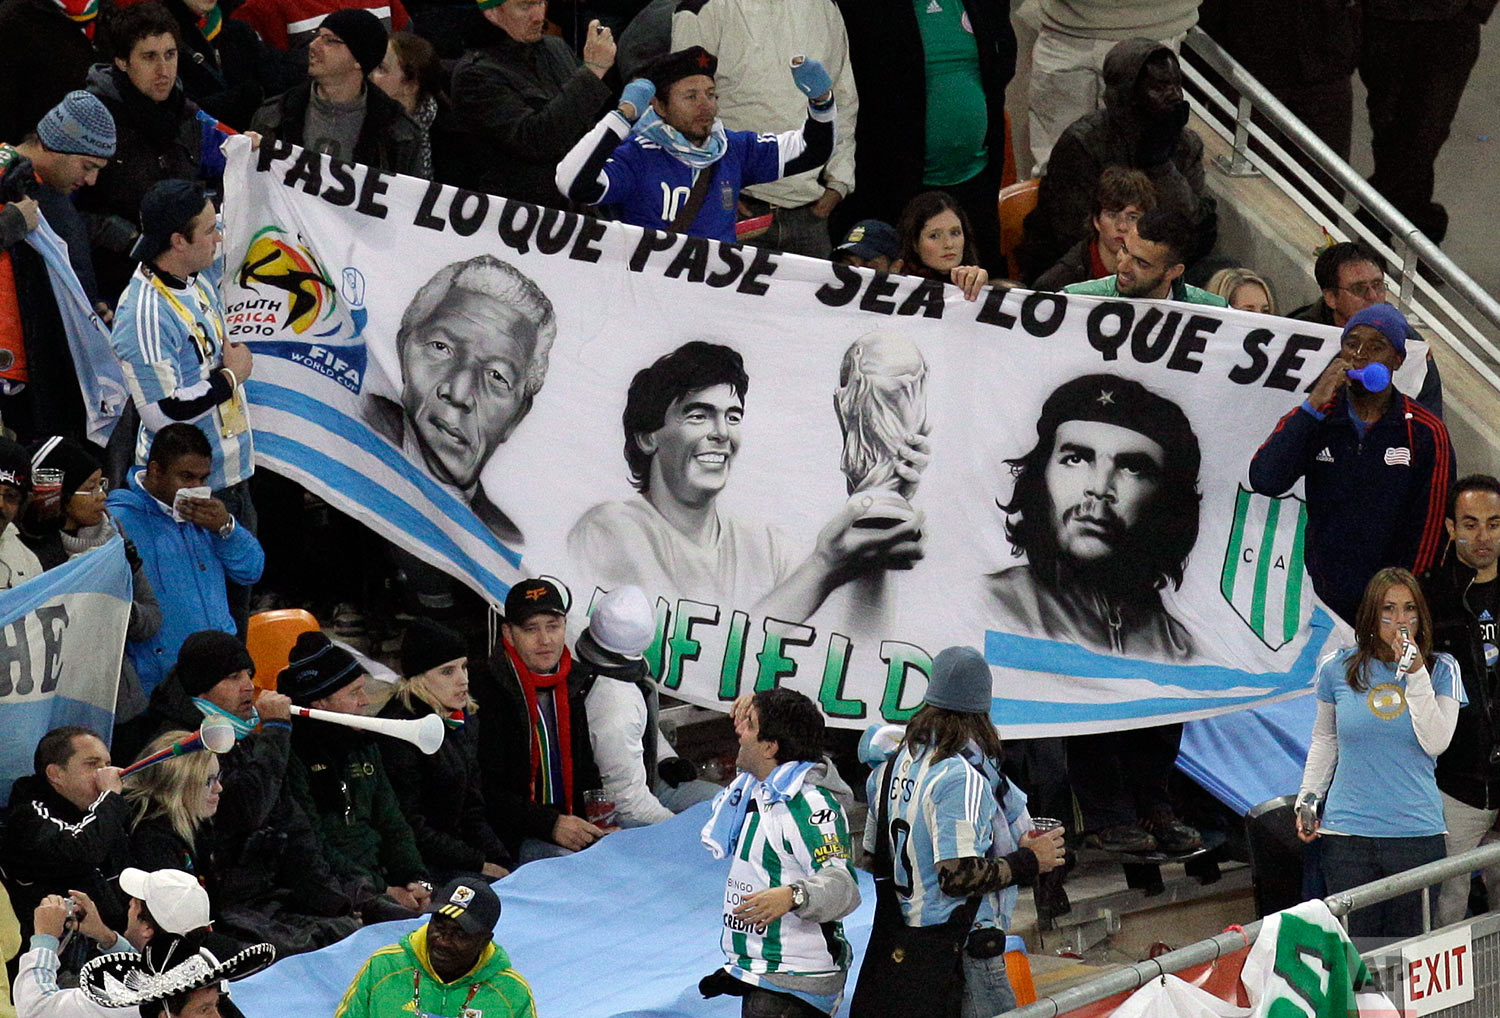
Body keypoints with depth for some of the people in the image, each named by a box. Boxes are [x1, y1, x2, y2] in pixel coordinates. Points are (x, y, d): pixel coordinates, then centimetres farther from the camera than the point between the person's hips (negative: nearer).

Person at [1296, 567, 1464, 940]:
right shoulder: (1337, 669, 6)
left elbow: (1435, 742, -9)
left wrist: (1416, 676, -14)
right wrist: (1308, 798, 10)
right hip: (1348, 829, 1)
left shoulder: (1441, 670, 3)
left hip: (1417, 830, 0)